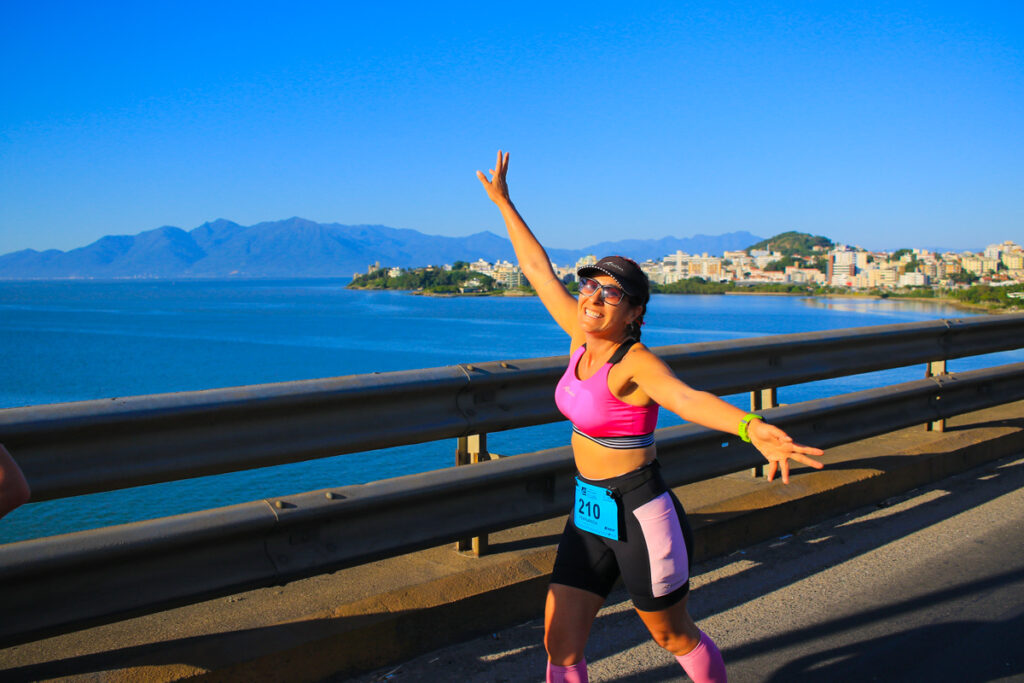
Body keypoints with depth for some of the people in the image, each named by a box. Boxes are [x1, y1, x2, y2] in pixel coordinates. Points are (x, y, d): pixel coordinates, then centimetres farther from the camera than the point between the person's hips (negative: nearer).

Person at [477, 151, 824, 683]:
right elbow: (537, 268, 9)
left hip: (639, 518, -6)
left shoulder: (637, 363, -22)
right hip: (590, 515, 7)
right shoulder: (583, 339, -2)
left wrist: (753, 429, -63)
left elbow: (689, 398, -43)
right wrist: (503, 202, 17)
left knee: (673, 636, 16)